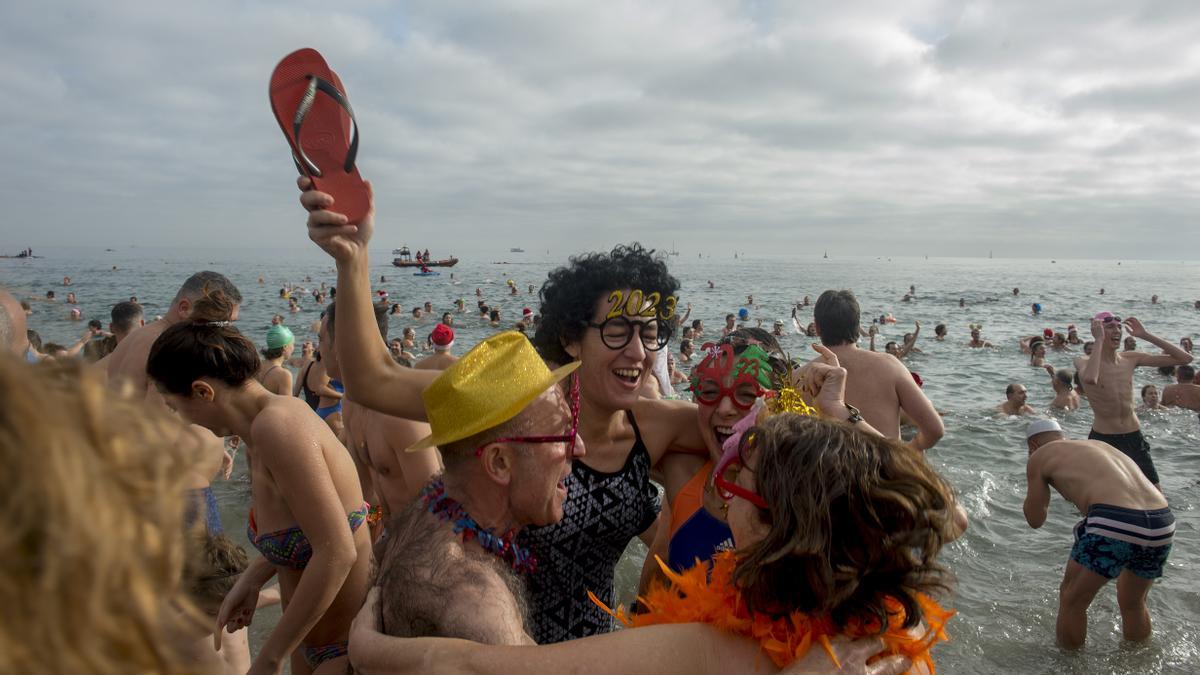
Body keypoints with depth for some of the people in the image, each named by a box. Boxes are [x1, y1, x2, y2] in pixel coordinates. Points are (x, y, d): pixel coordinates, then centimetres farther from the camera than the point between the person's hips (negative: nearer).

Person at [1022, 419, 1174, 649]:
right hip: (1163, 525, 7)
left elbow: (1035, 521, 19)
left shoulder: (1039, 456, 14)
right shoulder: (1099, 444, 31)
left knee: (1072, 601, 15)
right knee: (1133, 603, 30)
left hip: (1114, 524, -7)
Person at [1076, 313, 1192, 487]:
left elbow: (1185, 358, 4)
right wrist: (1099, 341, -27)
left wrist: (1146, 335, -3)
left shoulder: (1131, 359, 3)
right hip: (1102, 439, -5)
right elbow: (1090, 378, -39)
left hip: (1135, 438, 5)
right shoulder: (1084, 362, -12)